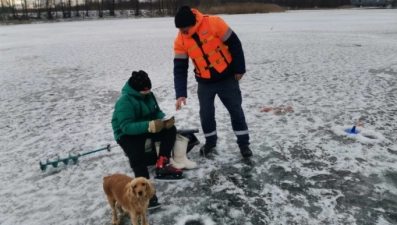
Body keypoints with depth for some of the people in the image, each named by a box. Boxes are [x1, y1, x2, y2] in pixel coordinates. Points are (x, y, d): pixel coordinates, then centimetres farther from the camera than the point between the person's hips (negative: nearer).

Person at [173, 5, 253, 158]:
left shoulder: (214, 23, -22)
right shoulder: (180, 41, -11)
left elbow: (234, 44, -13)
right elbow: (180, 68, -10)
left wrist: (239, 69, -8)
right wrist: (181, 93, -19)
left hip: (227, 78, -2)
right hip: (205, 83, 3)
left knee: (236, 110, 8)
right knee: (206, 114, 7)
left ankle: (244, 144, 21)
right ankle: (210, 142, 30)